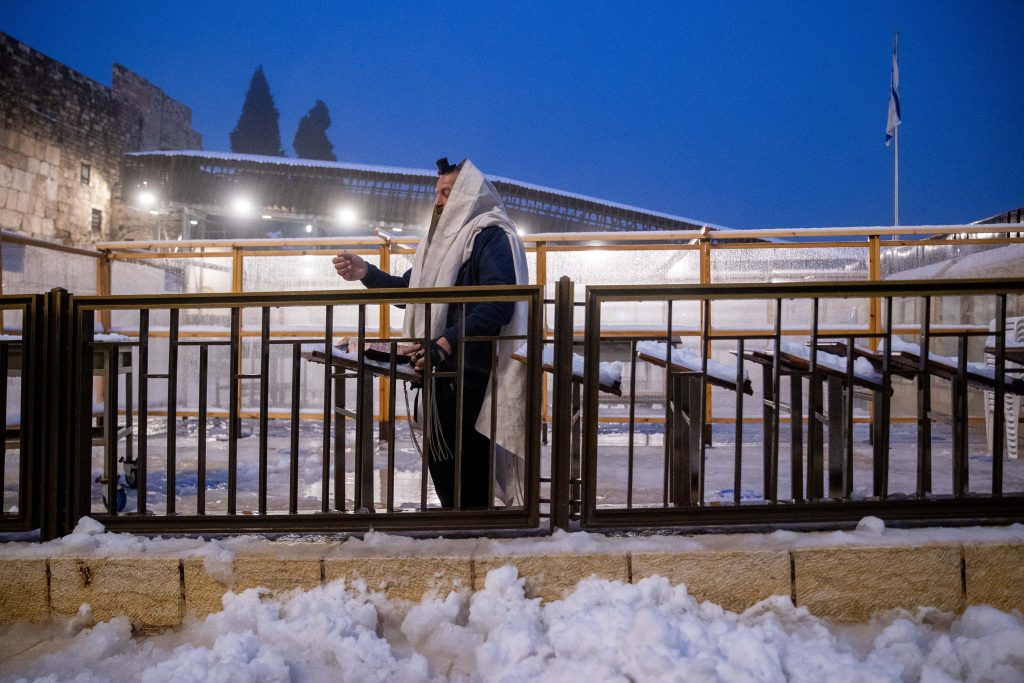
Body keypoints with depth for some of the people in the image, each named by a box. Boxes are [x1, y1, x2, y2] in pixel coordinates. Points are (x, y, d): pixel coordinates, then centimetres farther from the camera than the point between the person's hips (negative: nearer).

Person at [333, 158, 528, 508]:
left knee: (468, 462, -3)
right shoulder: (444, 238, 20)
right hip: (441, 369, 9)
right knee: (439, 459, 13)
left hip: (472, 373, -8)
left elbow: (499, 303, -22)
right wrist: (365, 273, 9)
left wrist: (444, 344, -28)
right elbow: (410, 290, 25)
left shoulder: (491, 236, -8)